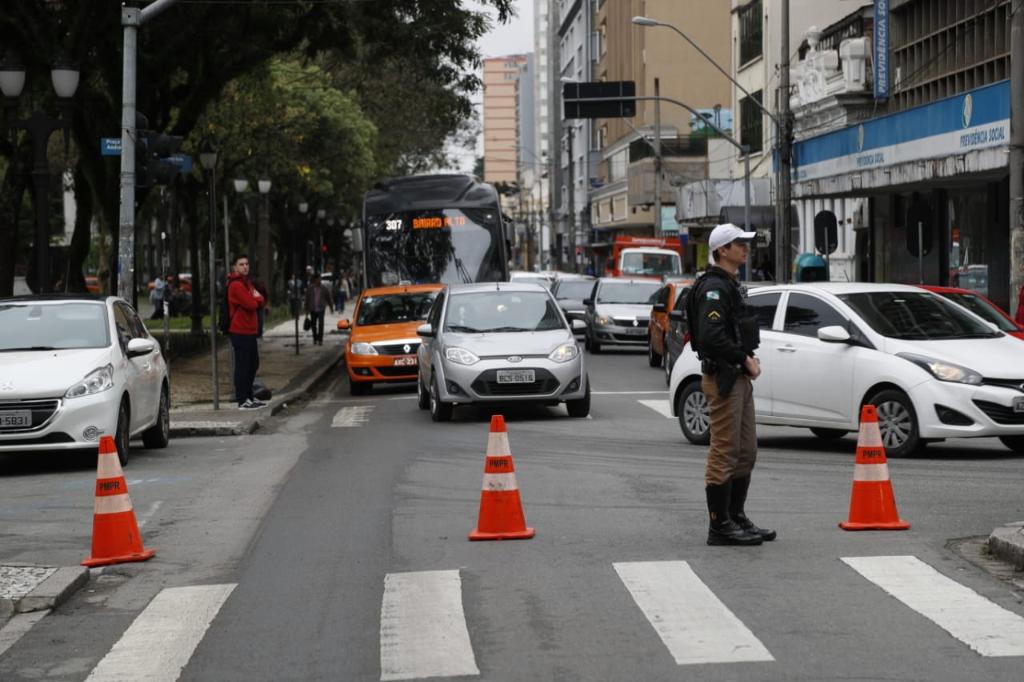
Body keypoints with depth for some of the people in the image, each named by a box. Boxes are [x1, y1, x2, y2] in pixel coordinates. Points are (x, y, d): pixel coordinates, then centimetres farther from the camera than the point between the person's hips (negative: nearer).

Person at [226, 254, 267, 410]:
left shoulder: (247, 282, 19)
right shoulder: (236, 285, -13)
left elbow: (261, 304, 16)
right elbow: (250, 305, -21)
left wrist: (257, 299, -6)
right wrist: (257, 299, -1)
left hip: (249, 331, 10)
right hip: (241, 331, -10)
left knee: (253, 363, 17)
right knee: (242, 366, -8)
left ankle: (249, 396, 27)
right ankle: (242, 401, -7)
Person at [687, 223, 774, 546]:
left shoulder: (729, 286, 18)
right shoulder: (713, 288, -15)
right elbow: (711, 337, -26)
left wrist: (748, 358, 8)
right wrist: (745, 359, -17)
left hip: (739, 377, 11)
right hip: (722, 378, -11)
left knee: (745, 453, 14)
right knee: (724, 454, -7)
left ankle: (737, 518, 22)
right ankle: (720, 526, -3)